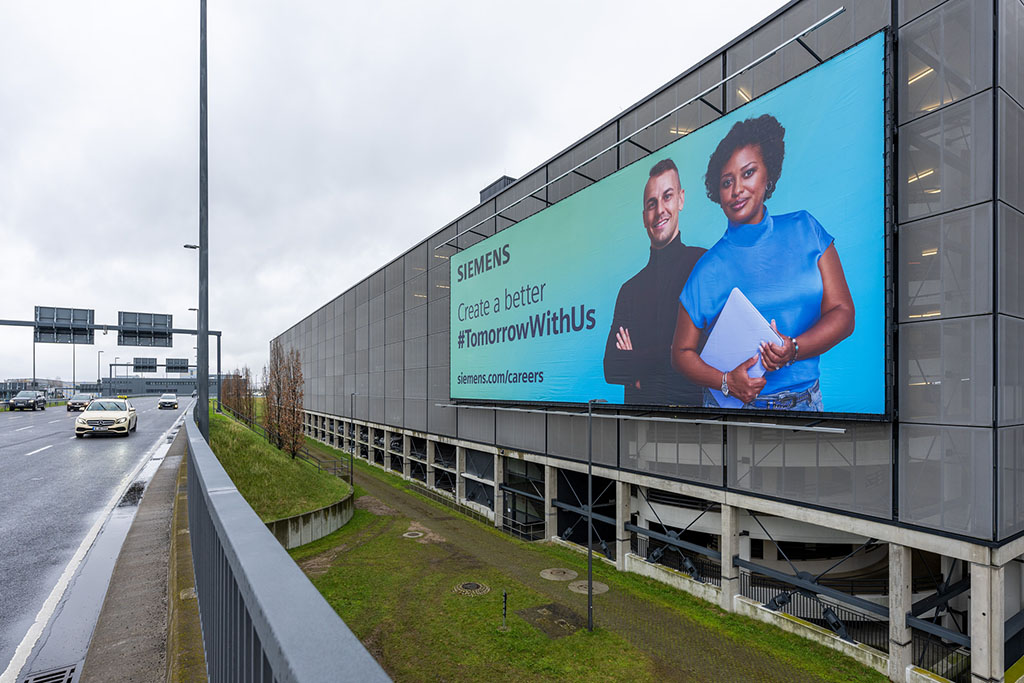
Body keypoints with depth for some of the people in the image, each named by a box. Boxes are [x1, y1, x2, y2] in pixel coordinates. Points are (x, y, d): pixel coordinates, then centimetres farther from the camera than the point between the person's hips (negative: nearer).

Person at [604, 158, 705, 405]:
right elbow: (610, 368, 6)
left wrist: (635, 360, 0)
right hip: (638, 403, 3)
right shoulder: (629, 289, 14)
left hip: (686, 401, -3)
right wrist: (664, 359, -8)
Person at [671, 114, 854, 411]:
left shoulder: (805, 230, 1)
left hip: (806, 398, 3)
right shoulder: (709, 269, -9)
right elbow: (682, 352, -5)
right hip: (734, 405, -2)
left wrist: (794, 348, -18)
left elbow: (842, 312, -1)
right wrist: (726, 381, -22)